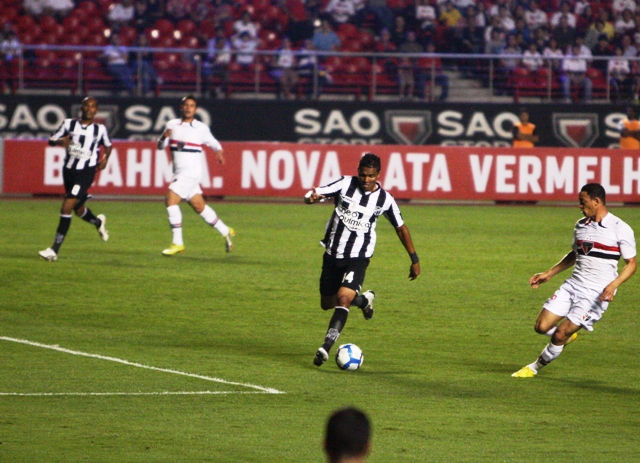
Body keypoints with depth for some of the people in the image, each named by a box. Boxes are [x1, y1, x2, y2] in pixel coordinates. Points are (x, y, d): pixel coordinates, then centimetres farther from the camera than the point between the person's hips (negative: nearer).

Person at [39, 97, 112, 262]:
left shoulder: (100, 129, 0)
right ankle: (98, 222, 55)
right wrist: (59, 142, -17)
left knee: (66, 208, -16)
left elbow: (108, 145, 19)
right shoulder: (69, 124, 2)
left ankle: (55, 249, -14)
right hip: (69, 170, 4)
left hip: (86, 172, -4)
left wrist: (105, 158, 1)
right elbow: (51, 140, 5)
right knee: (78, 210, 19)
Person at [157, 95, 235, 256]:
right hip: (179, 173, 6)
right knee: (199, 206, 12)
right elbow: (160, 146, 9)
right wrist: (164, 137, -13)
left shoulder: (201, 128, -2)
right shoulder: (172, 125, 8)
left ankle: (178, 243, -15)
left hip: (192, 171, -6)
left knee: (170, 199, -19)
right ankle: (226, 232, 30)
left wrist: (219, 151, -10)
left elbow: (214, 143, 11)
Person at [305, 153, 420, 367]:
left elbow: (401, 228, 8)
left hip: (358, 257, -3)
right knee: (327, 303, 14)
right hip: (332, 253, 3)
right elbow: (312, 195, -14)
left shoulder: (384, 200, -5)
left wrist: (414, 259, 10)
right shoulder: (345, 184, -7)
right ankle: (364, 299, 42)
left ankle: (326, 347, -25)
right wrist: (312, 197, -40)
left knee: (343, 297, -24)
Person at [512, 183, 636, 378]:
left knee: (560, 334, -10)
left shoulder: (620, 229, -10)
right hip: (573, 284, 6)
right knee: (542, 326, -5)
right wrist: (549, 274, 20)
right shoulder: (581, 225, 10)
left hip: (597, 293, -6)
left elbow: (631, 264, -5)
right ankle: (567, 336, 28)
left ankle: (536, 366, 13)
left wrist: (613, 285, -21)